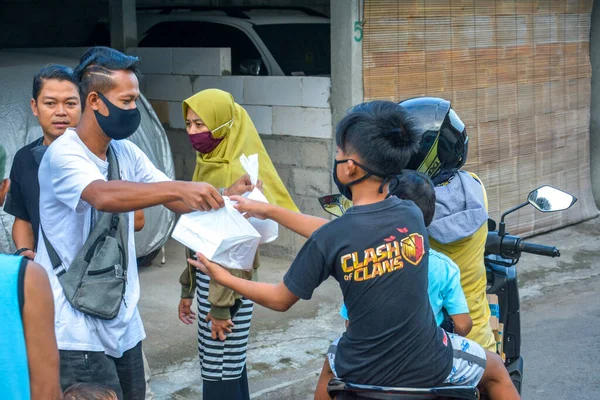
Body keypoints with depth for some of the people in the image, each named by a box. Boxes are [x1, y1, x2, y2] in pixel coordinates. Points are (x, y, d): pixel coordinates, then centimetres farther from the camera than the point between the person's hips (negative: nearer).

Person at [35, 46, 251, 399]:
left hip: (124, 323, 8)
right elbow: (103, 196, -37)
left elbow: (176, 202, 4)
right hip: (78, 331, -7)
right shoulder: (64, 155, -18)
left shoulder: (126, 152, 5)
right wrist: (178, 188, -45)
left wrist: (222, 196, -14)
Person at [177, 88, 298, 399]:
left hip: (227, 285, -9)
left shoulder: (234, 172, -17)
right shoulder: (208, 164, 10)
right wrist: (187, 289, 17)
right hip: (207, 278, 9)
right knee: (229, 368, 15)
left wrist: (222, 304, -18)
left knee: (219, 375, -3)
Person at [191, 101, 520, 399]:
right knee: (496, 369, 30)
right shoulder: (413, 215, -9)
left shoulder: (329, 239, -20)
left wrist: (223, 277, 8)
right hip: (428, 367, 0)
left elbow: (280, 300, -7)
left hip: (362, 372, 0)